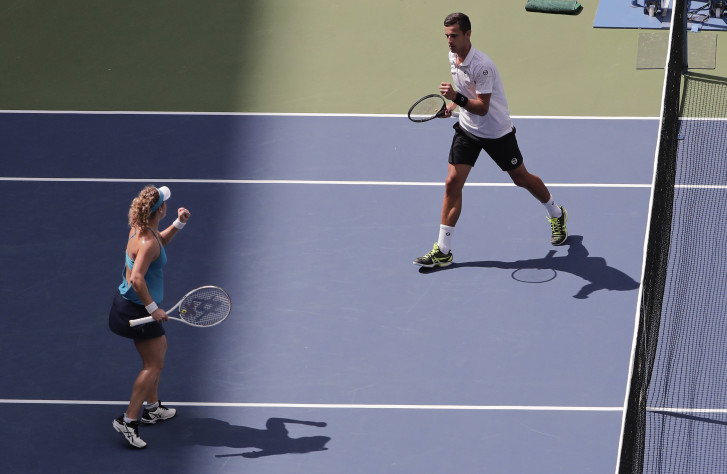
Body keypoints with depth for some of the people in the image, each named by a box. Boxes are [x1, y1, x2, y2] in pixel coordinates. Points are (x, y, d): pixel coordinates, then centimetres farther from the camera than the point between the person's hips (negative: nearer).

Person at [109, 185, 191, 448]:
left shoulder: (142, 229, 2)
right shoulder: (147, 242, -28)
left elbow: (160, 242, 26)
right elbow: (137, 279, -35)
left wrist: (178, 224, 12)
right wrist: (153, 308, -28)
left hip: (128, 302, 10)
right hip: (137, 309, -10)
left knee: (160, 347, 26)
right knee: (154, 365, -6)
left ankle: (152, 408, 36)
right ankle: (128, 421, -6)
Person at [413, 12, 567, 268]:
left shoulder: (481, 65, -29)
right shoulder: (453, 57, -3)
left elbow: (482, 107, -30)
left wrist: (457, 98, -43)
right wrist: (452, 105, 2)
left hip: (497, 132, -6)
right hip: (467, 129, 6)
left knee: (521, 178, 11)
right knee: (452, 183, -4)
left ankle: (557, 215, 41)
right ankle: (443, 251, -2)